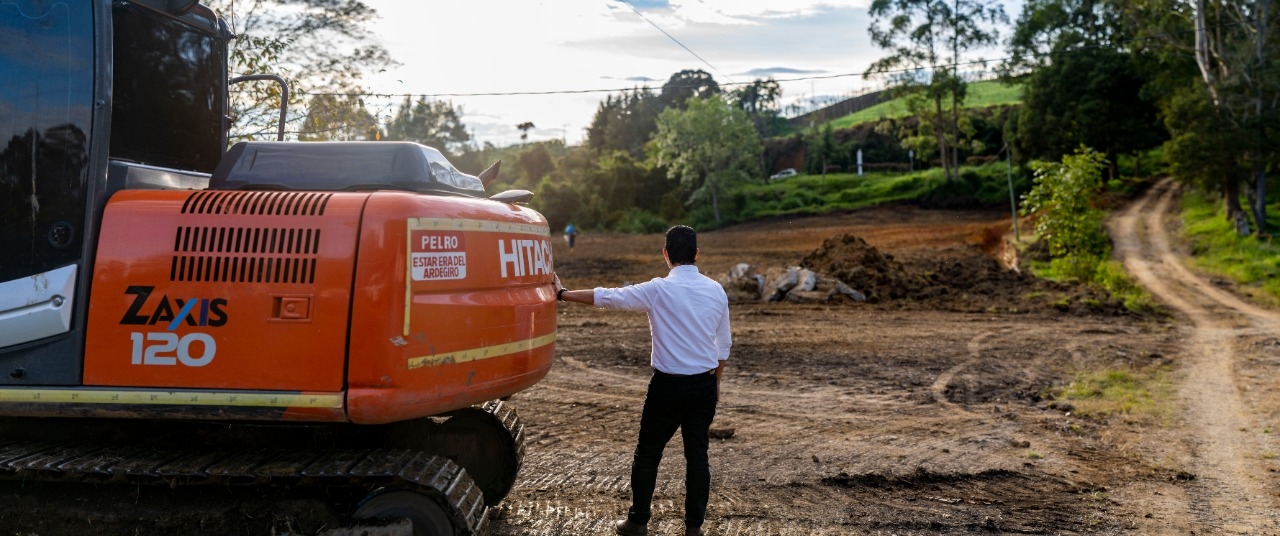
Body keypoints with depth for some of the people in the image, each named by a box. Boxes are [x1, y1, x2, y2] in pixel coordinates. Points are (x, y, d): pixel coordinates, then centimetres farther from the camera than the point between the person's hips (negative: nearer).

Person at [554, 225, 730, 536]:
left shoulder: (659, 290, -12)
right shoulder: (716, 291, 2)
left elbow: (607, 297, -9)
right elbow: (723, 346, 8)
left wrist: (563, 294, 1)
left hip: (669, 385, -4)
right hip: (705, 385, 4)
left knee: (648, 453, 10)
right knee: (697, 453, 12)